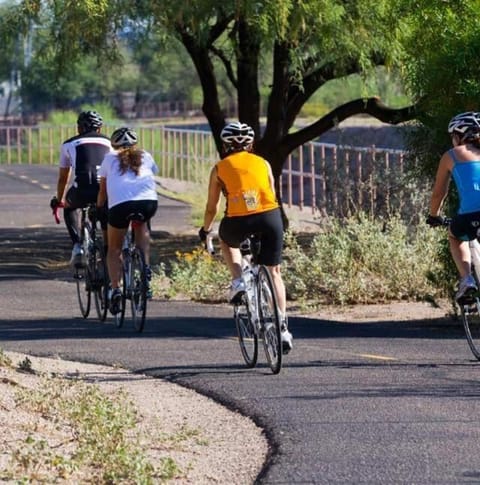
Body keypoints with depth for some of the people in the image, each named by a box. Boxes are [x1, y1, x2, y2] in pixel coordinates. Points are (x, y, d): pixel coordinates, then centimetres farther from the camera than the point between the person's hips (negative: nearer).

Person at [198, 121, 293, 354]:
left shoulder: (220, 168, 16)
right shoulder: (262, 163, 20)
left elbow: (212, 207, 21)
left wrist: (205, 229, 39)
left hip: (238, 221, -1)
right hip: (270, 217, 1)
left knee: (227, 241, 36)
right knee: (273, 272, 16)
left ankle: (238, 281, 14)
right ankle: (282, 327, 10)